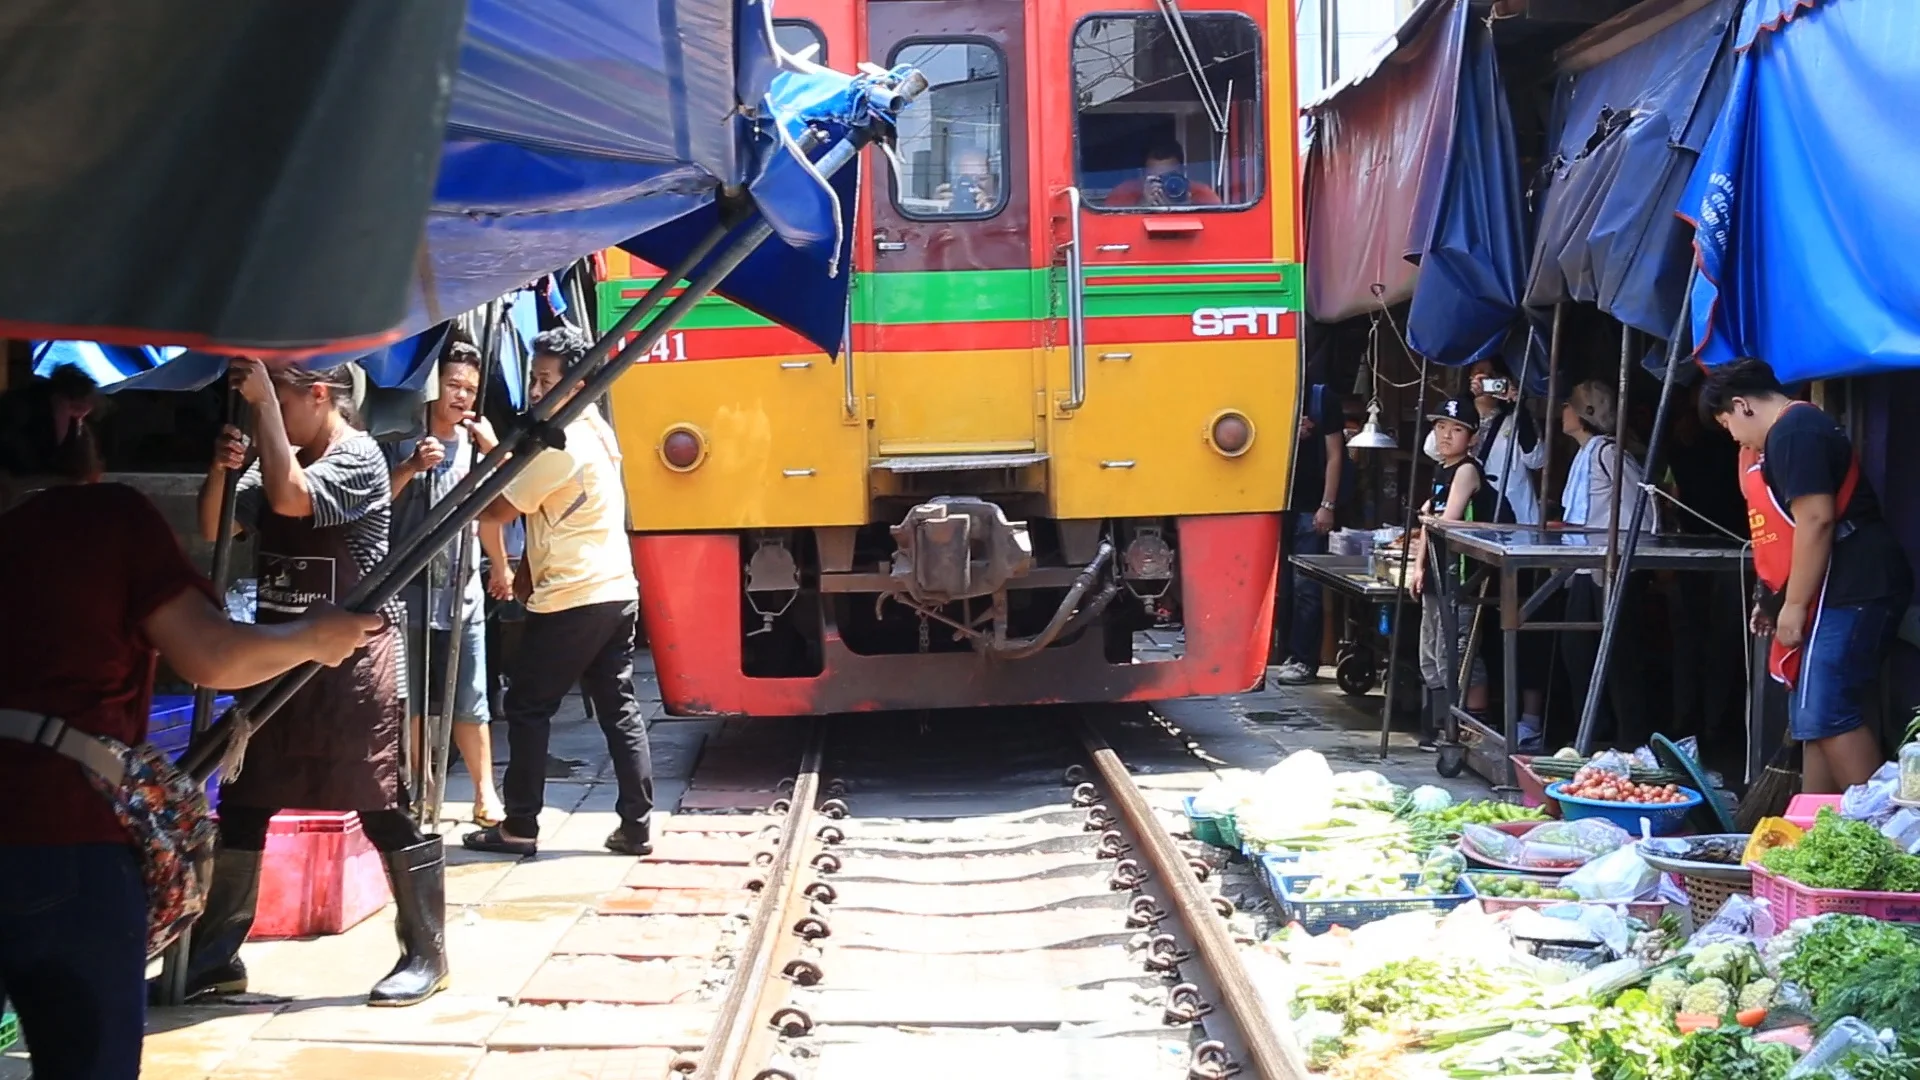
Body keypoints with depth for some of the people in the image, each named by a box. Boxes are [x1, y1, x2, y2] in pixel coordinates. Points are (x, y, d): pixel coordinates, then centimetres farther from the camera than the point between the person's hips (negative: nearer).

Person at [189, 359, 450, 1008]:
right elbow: (214, 530, 11)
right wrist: (220, 471, -7)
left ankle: (426, 956, 7)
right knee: (242, 805, 9)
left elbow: (289, 497, -27)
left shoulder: (358, 460, -10)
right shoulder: (283, 462, 14)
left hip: (353, 658, -8)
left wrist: (263, 399, -23)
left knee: (387, 809, -3)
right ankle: (214, 958, 18)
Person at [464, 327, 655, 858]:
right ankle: (637, 827, 6)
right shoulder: (598, 431, 12)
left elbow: (492, 515, -12)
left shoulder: (560, 446, -16)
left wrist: (501, 572, 1)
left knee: (528, 709, 3)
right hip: (617, 592, 9)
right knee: (619, 709, 8)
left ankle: (519, 828, 8)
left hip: (570, 601, -8)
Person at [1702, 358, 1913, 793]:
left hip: (1849, 591, -11)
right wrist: (1777, 600, 27)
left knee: (1827, 716, -16)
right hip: (1839, 594, 11)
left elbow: (1815, 519, -21)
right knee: (1813, 719, 11)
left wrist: (1794, 605, -17)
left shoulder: (1793, 431, -12)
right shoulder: (1793, 431, 22)